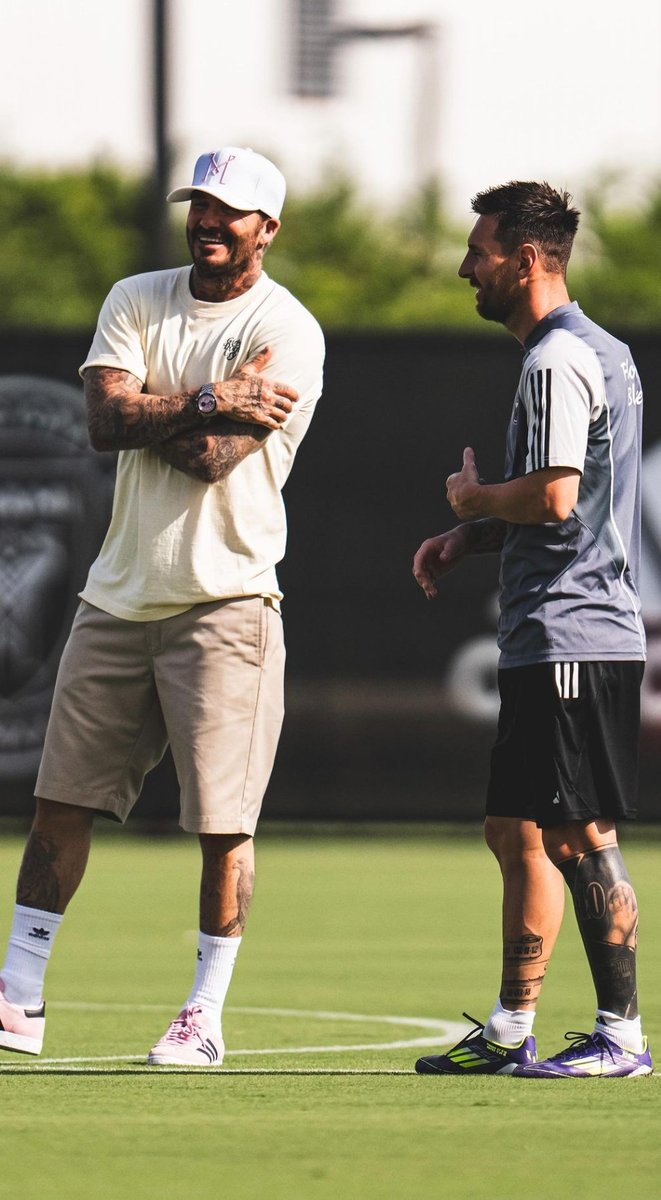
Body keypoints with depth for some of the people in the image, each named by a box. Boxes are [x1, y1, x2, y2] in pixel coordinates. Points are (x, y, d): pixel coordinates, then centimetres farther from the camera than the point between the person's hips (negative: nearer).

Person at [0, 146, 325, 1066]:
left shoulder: (287, 333, -8)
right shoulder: (137, 301, 9)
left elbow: (211, 457, -18)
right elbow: (106, 420, -7)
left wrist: (149, 410, -6)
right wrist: (209, 401, -16)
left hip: (226, 602, -5)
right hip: (119, 595, 5)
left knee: (224, 823, -3)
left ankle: (205, 1017, 6)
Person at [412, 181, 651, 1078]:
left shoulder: (557, 362, -15)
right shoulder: (605, 354, 18)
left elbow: (553, 498, -24)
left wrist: (473, 498, -5)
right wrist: (472, 536, 15)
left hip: (571, 640, -10)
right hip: (545, 642, 10)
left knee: (579, 835, -6)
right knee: (518, 833, 13)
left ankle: (623, 1034, -3)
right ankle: (511, 1031, 15)